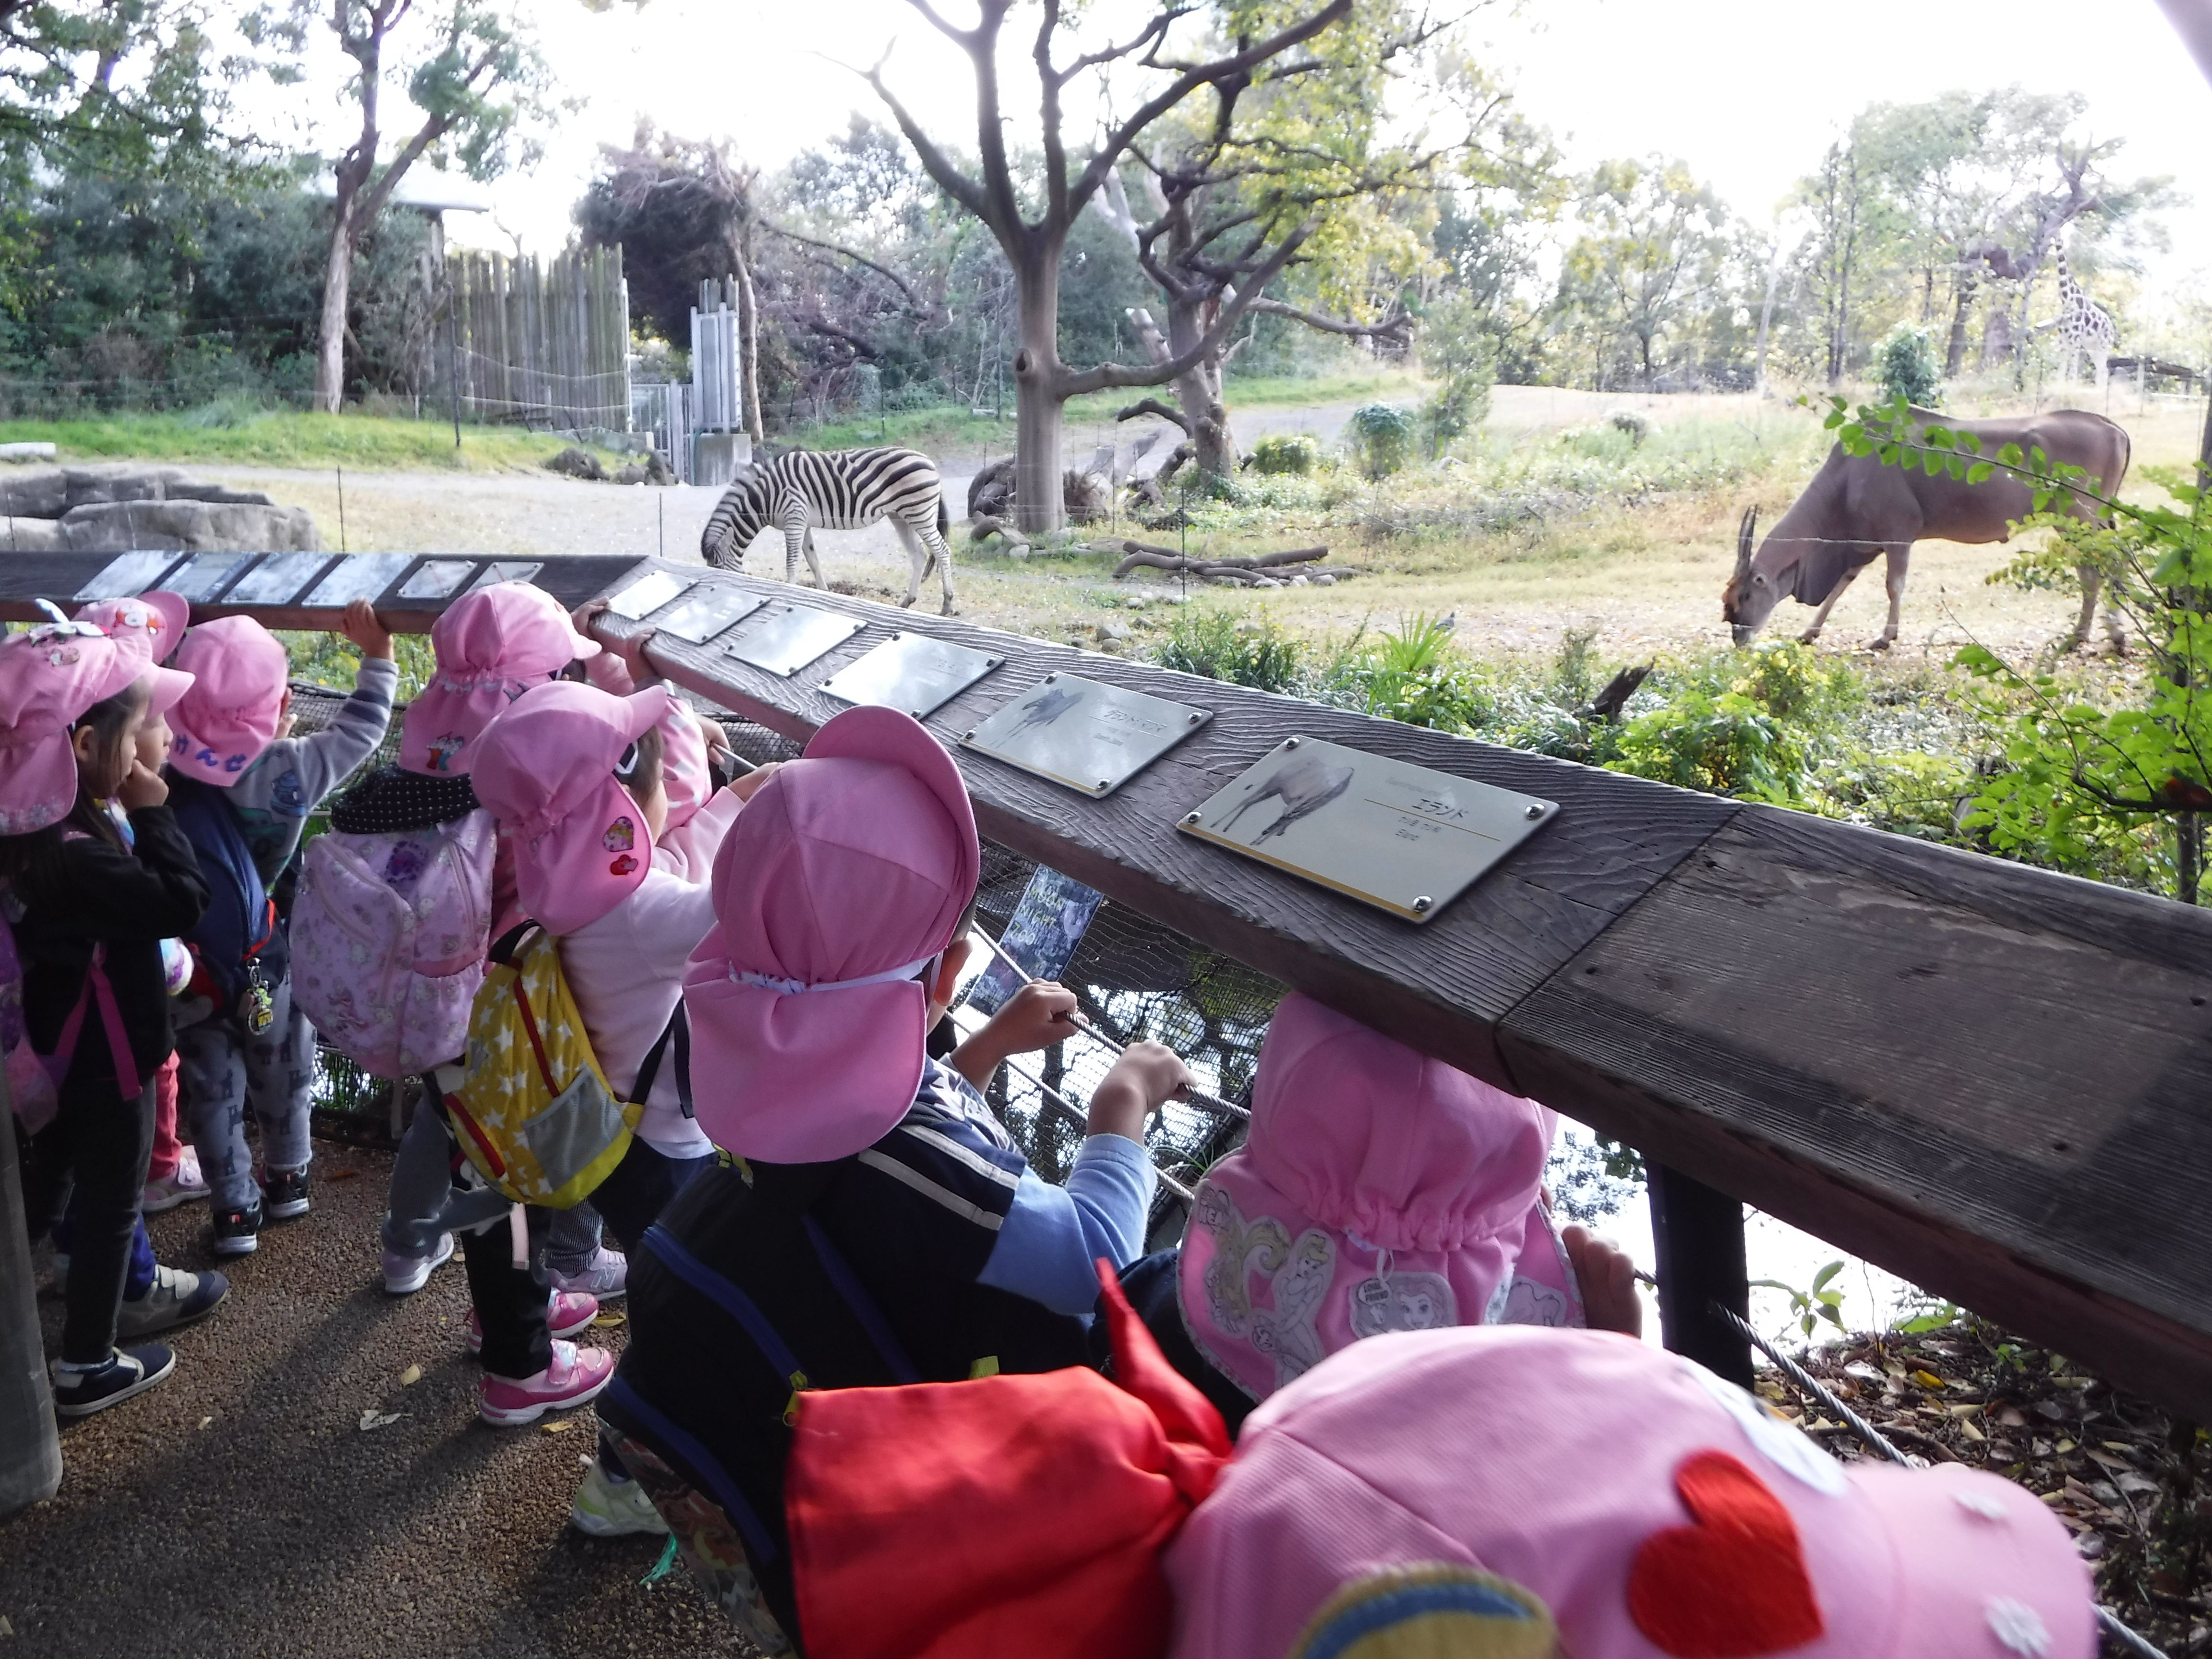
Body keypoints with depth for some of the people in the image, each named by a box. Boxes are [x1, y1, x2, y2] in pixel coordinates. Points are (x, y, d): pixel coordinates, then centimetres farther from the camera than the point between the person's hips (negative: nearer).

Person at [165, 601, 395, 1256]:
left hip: (196, 968, 1)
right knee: (283, 1072, 23)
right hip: (269, 961, 0)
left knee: (214, 1090, 16)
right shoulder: (285, 769, -22)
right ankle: (286, 1179, 41)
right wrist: (378, 659, 0)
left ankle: (234, 1208, 26)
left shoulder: (167, 780, -20)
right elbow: (357, 733, -9)